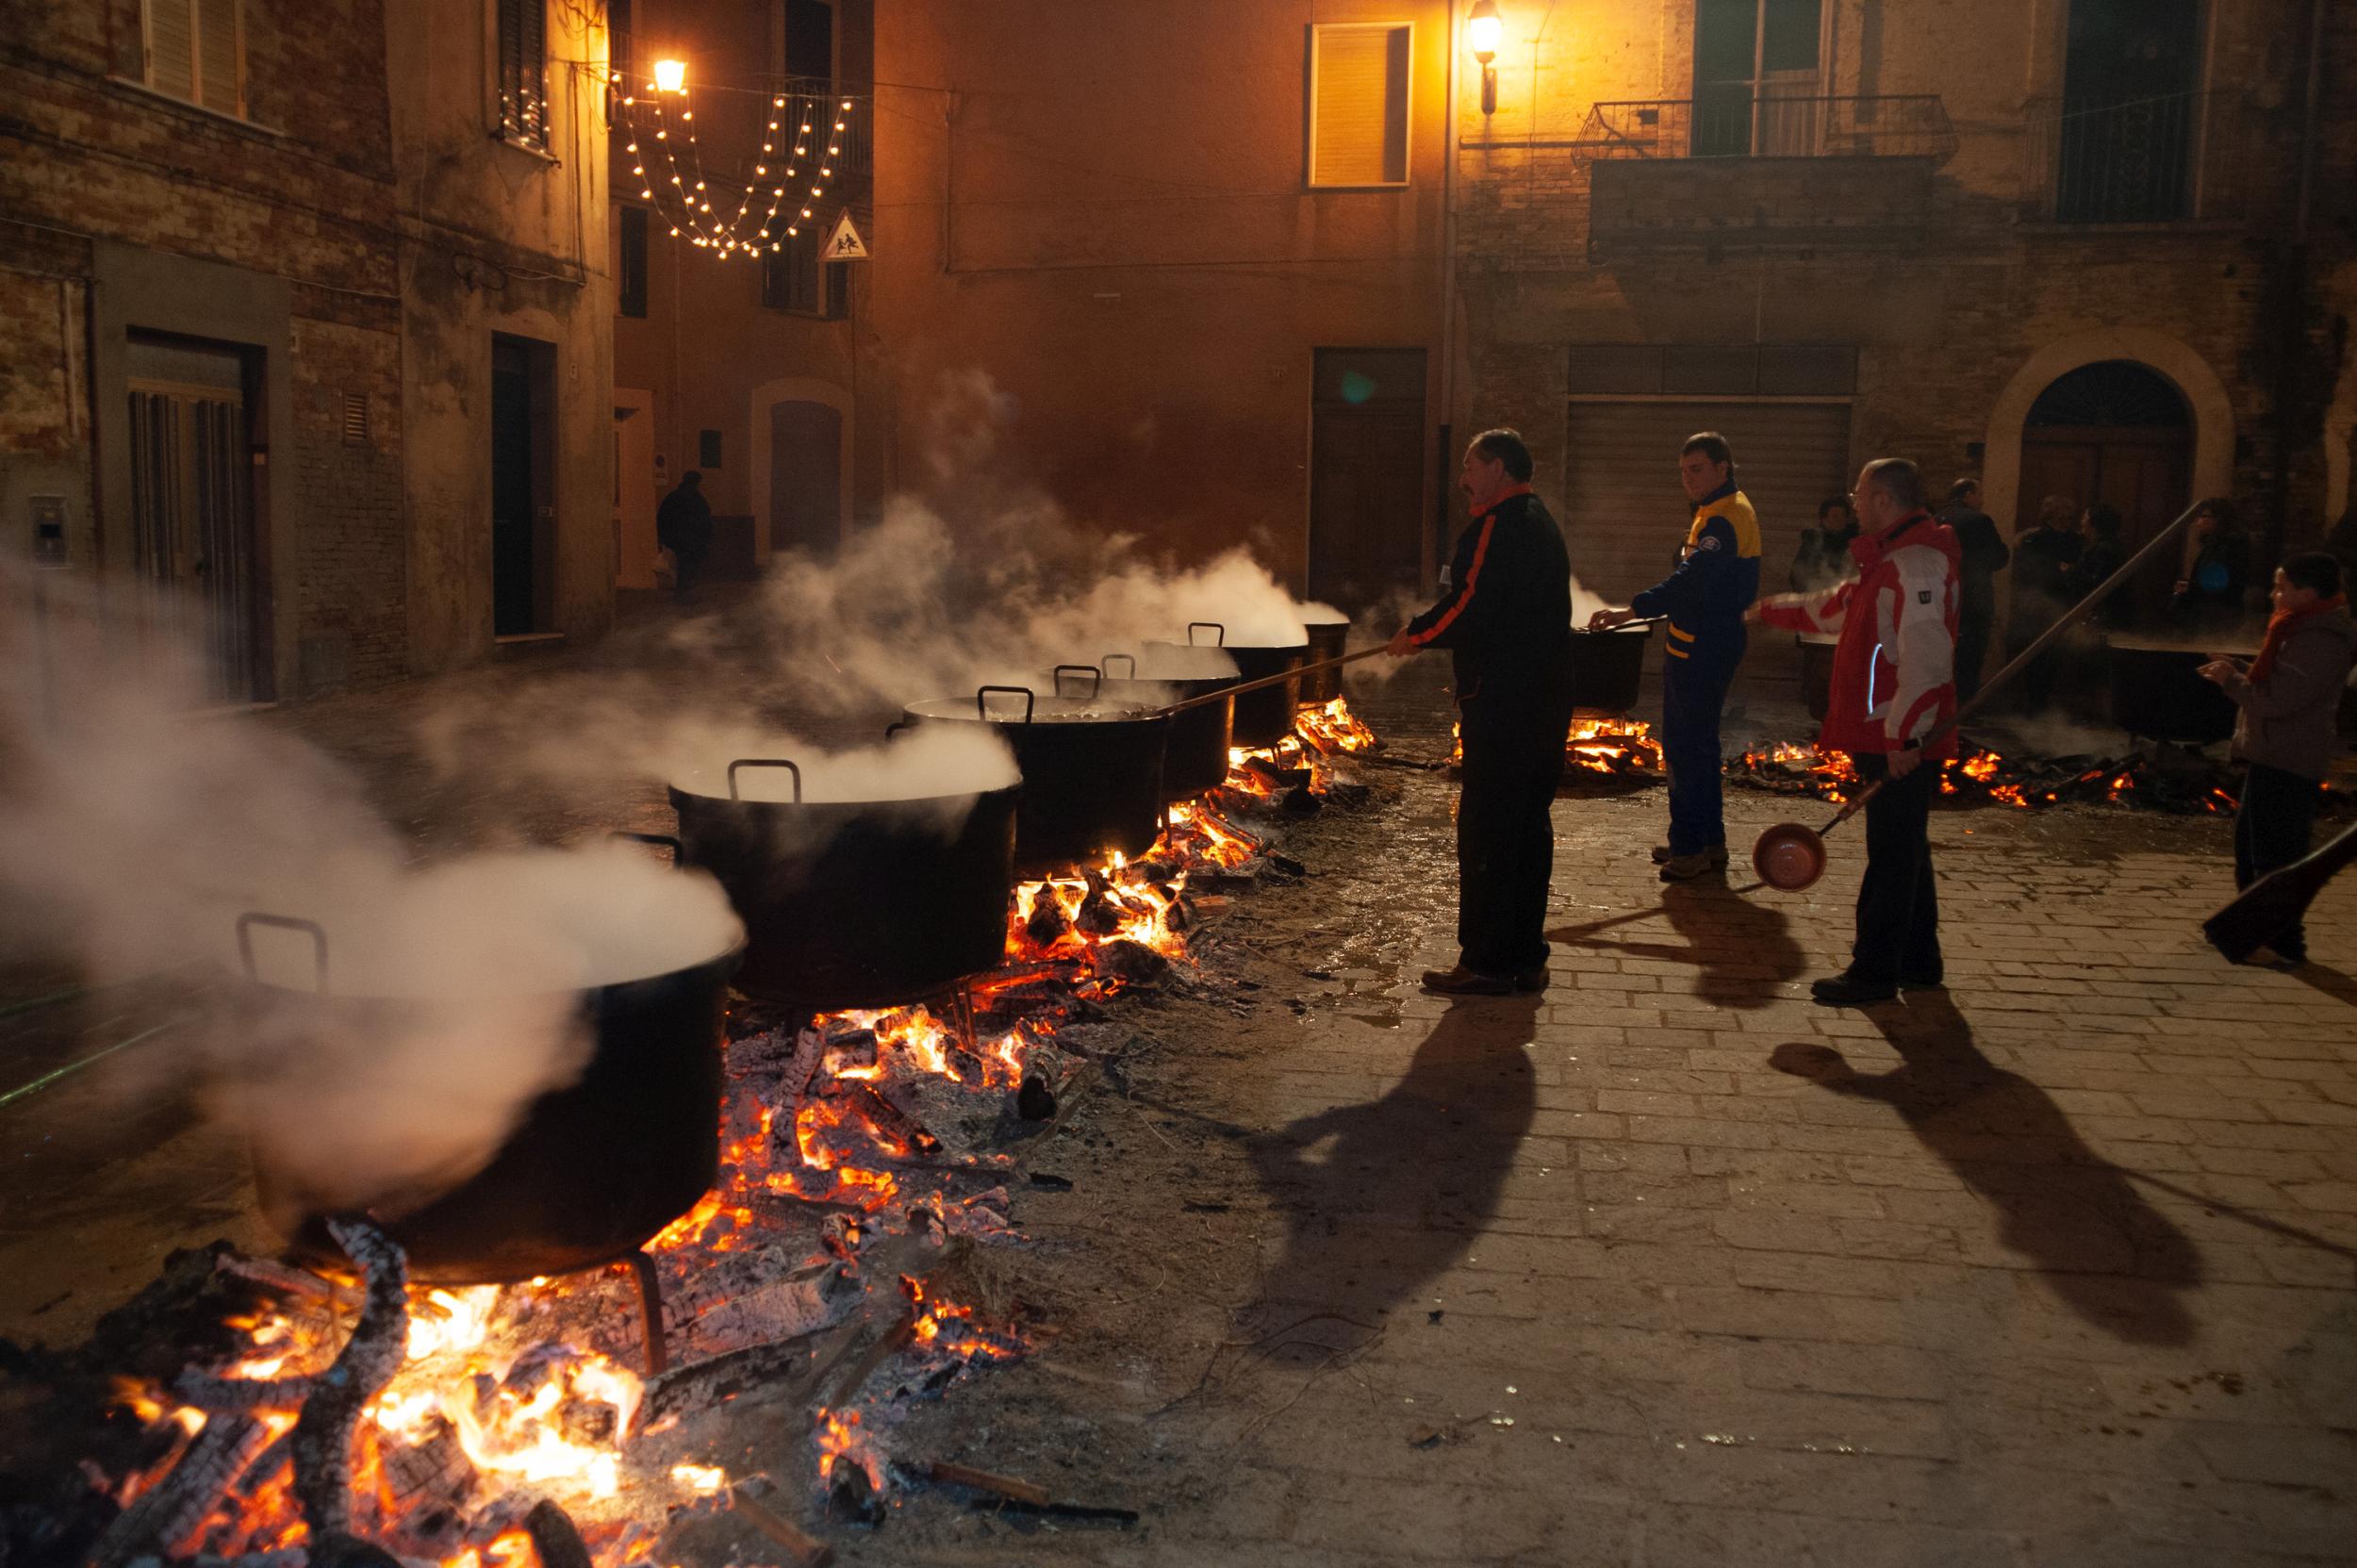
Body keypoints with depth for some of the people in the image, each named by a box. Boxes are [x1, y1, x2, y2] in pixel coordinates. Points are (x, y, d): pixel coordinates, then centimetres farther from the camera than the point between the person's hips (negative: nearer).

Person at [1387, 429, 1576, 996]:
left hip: (1501, 700, -10)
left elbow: (1471, 605, -20)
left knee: (1486, 828, -5)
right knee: (1531, 825, 13)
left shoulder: (1498, 527, -13)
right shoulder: (1542, 524, 19)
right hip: (1547, 699, 10)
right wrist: (1431, 635, 17)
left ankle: (1486, 962, -1)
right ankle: (1526, 958, 20)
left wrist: (1416, 634, -4)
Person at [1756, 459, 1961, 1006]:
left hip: (1903, 742, -11)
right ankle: (1918, 962, 26)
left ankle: (1875, 971, 2)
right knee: (1903, 850, 16)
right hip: (1890, 736, 11)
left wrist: (1905, 735, -27)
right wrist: (1772, 609, 43)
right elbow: (1837, 607, 34)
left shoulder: (1919, 563, -17)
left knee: (1892, 854, -4)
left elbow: (1925, 658, -25)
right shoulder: (1892, 560, 18)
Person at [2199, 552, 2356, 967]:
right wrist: (2235, 674, 7)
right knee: (2249, 840, 21)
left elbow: (2277, 698, -25)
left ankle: (2284, 945, -2)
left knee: (2275, 853, -7)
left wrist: (2231, 679, -12)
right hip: (2273, 757, 11)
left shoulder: (2320, 641, -21)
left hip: (2287, 764, -11)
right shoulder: (2304, 629, 14)